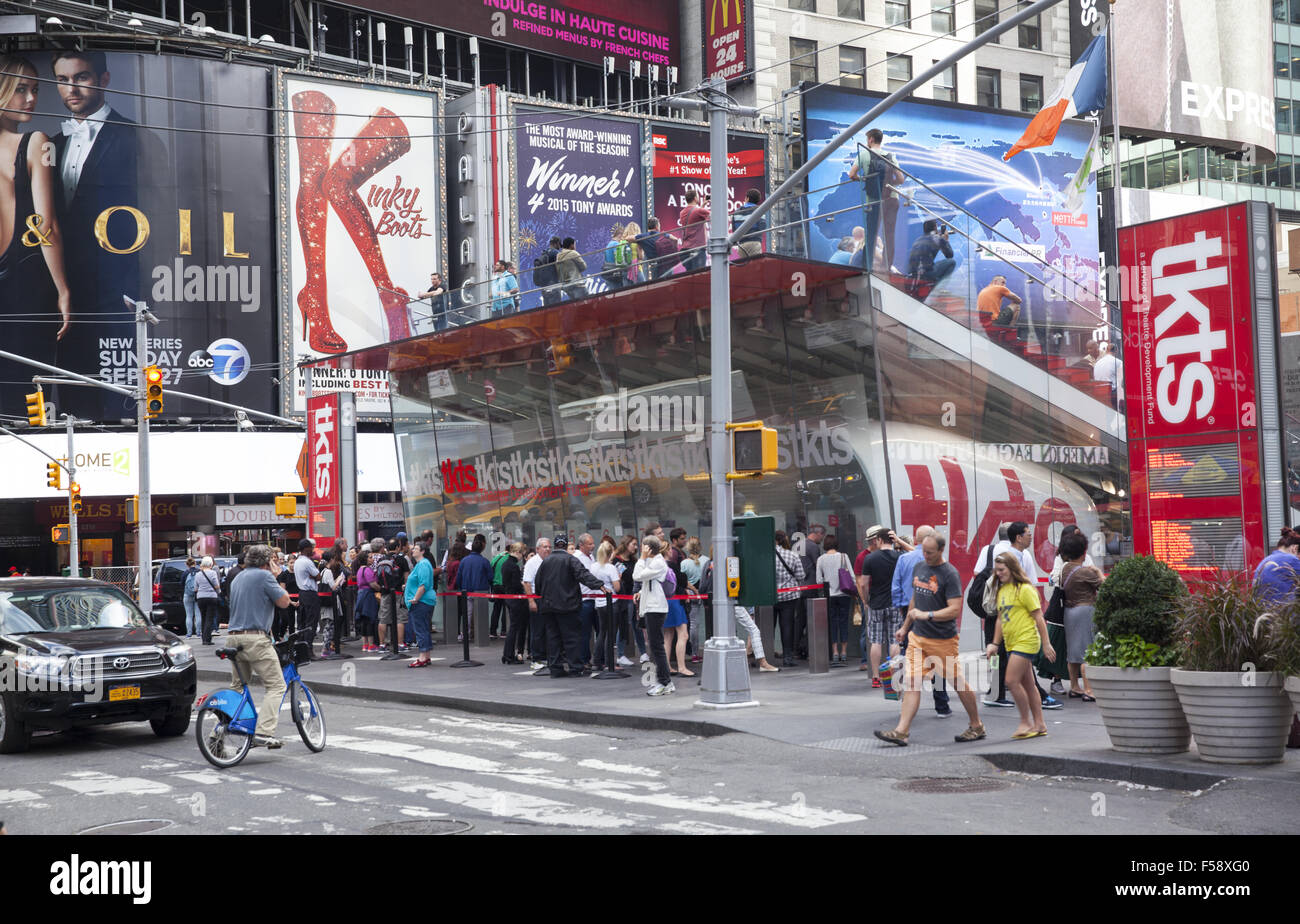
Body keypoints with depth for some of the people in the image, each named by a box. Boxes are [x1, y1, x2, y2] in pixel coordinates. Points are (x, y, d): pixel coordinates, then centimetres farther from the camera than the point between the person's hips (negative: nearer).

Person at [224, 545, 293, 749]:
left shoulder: (237, 578, 19)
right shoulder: (264, 576, -7)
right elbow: (284, 602, -3)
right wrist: (276, 577, 8)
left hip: (235, 638, 8)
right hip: (256, 638, -8)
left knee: (236, 686, 20)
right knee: (276, 686, -4)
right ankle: (264, 732, -16)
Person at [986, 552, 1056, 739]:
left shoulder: (1025, 589, -10)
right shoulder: (1001, 591, 13)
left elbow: (1038, 617, -9)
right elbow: (1000, 619, 19)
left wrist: (1046, 644, -9)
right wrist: (995, 644, 14)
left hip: (1026, 641, -8)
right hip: (1011, 644, 8)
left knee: (1012, 680, -13)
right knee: (1027, 684, 10)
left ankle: (1025, 722, -1)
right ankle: (1039, 725, 15)